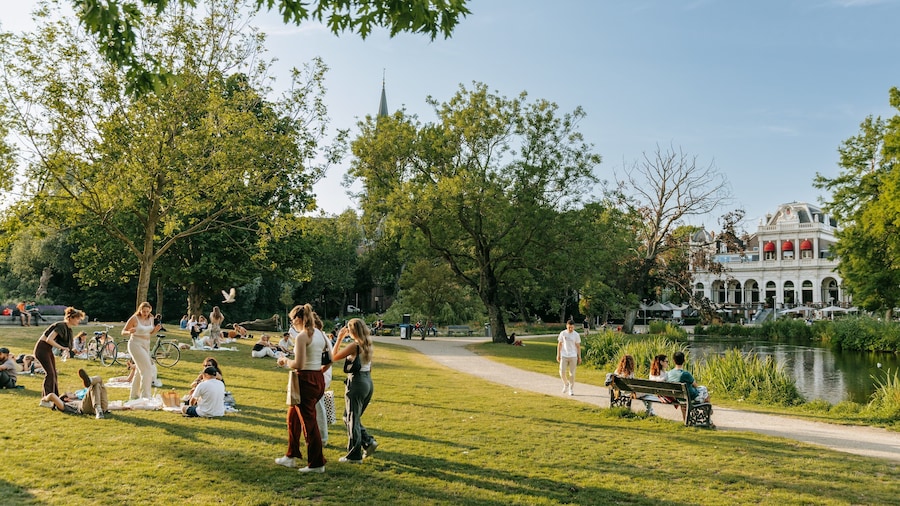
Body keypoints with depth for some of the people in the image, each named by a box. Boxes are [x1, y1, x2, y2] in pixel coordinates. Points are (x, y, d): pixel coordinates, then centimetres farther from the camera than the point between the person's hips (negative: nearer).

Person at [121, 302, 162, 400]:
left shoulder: (151, 319, 4)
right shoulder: (134, 318, -12)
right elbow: (123, 332, -8)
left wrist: (156, 329, -4)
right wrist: (129, 332, -30)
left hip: (146, 346, 8)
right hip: (135, 345, -8)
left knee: (140, 370, 17)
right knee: (147, 368, -16)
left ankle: (134, 395, 32)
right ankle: (145, 395, -13)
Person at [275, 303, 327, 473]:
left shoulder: (301, 336, -15)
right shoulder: (319, 335, 9)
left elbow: (298, 364, -20)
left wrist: (286, 361, -3)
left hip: (306, 381, -9)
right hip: (319, 379, 9)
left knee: (309, 422, 1)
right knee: (293, 417, 22)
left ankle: (316, 464, 10)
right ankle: (291, 456, 32)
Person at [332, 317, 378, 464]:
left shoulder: (354, 345, -15)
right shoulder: (368, 344, 8)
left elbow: (335, 356, -10)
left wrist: (339, 339, -3)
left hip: (356, 382, -8)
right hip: (368, 382, 8)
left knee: (352, 419, 3)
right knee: (349, 417, 20)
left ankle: (354, 456, 10)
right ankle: (368, 441, 11)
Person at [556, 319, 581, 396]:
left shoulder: (576, 335, -2)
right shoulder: (562, 333, -1)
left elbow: (578, 346, 4)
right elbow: (559, 344, 6)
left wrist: (579, 357, 3)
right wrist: (558, 355, 4)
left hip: (573, 356, -1)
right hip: (564, 356, 1)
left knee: (572, 373, 2)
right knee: (562, 372, -5)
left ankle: (571, 389, 14)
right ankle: (566, 384, 23)